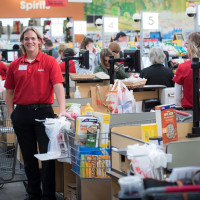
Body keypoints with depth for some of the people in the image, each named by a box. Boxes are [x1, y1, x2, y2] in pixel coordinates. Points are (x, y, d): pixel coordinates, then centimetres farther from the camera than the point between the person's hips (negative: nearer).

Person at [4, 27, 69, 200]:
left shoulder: (49, 62, -2)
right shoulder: (15, 65, 6)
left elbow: (58, 86, -12)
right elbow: (9, 91, 12)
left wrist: (62, 110, -23)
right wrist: (12, 113, 4)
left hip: (43, 111, -3)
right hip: (22, 113, 3)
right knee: (29, 157, 12)